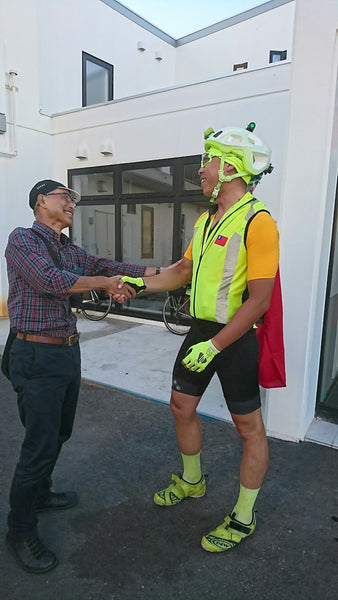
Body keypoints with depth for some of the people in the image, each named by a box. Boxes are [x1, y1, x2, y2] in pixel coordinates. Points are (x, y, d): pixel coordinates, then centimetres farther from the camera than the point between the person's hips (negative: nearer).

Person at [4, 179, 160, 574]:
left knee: (59, 434, 21)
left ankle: (39, 493, 45)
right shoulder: (22, 239, -9)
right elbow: (50, 279, -24)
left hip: (68, 352, 8)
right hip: (37, 356, -8)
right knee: (40, 444, 0)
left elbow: (106, 267, 9)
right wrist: (107, 283, -17)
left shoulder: (70, 251, 14)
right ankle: (20, 531, 22)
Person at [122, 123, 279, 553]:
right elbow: (186, 269, 18)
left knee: (249, 427, 8)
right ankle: (191, 481, 43)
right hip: (202, 329, 9)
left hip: (236, 337, -8)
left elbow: (259, 299, -22)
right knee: (181, 406, 18)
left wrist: (214, 346, -22)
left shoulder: (257, 221, -18)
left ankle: (243, 518, 29)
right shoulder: (205, 220, 9)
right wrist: (143, 283, 6)